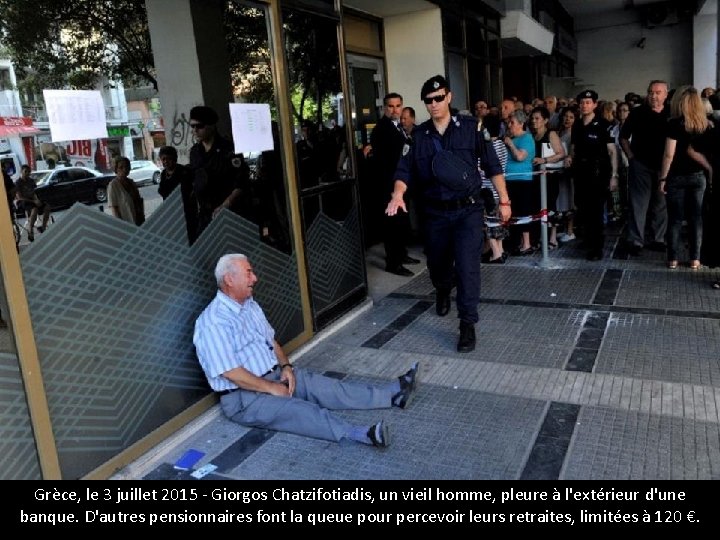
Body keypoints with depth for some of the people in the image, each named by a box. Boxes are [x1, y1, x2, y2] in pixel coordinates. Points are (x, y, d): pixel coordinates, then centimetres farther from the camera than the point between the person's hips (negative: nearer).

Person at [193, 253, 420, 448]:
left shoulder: (250, 305, 10)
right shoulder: (213, 322, -20)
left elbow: (271, 341, 17)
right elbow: (231, 372, -23)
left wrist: (286, 366, -2)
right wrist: (271, 388, -18)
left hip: (275, 375, 9)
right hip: (243, 397, -8)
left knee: (324, 386, -9)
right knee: (299, 410, -30)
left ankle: (392, 394, -14)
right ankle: (361, 434, -50)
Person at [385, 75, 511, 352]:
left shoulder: (470, 127, -4)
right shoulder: (418, 135, 1)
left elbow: (492, 166, 0)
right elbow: (405, 169, -3)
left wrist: (504, 201, -1)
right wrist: (398, 194, -23)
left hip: (468, 210, -2)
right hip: (435, 212, 3)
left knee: (467, 265, -10)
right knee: (437, 263, 17)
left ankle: (467, 324, 1)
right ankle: (443, 291, 52)